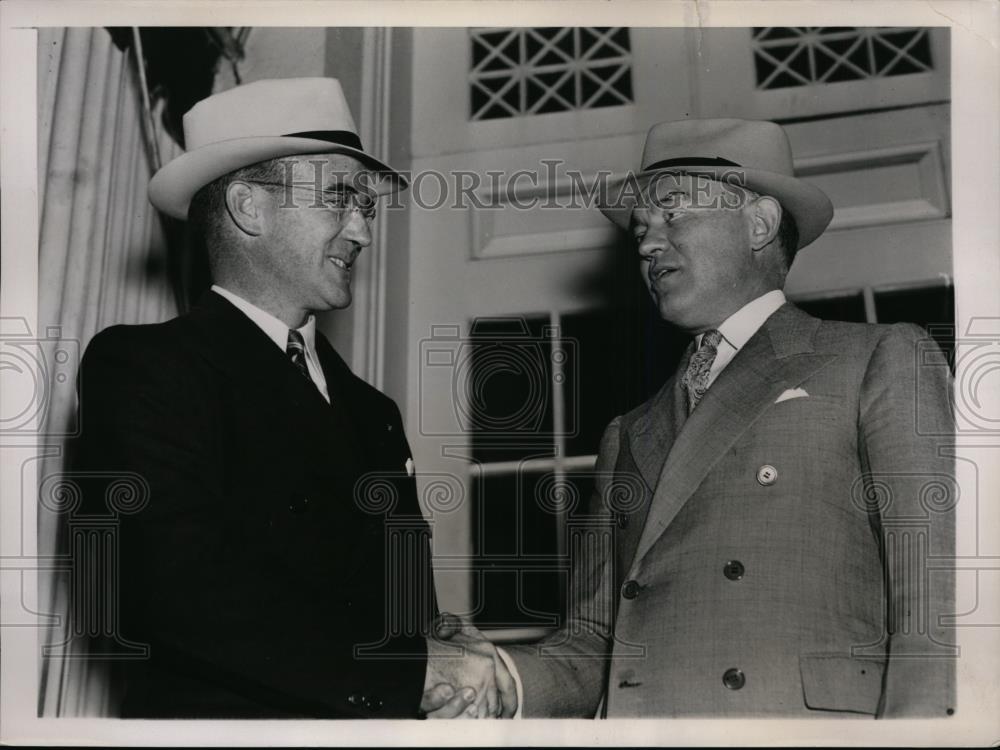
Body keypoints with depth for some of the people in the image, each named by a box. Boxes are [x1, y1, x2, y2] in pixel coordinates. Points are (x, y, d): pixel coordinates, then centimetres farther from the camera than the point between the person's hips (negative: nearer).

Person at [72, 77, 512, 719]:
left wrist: (456, 668, -7)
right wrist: (415, 668, -14)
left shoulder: (370, 412, 15)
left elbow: (409, 601, 14)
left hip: (381, 719, 5)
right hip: (222, 715, -5)